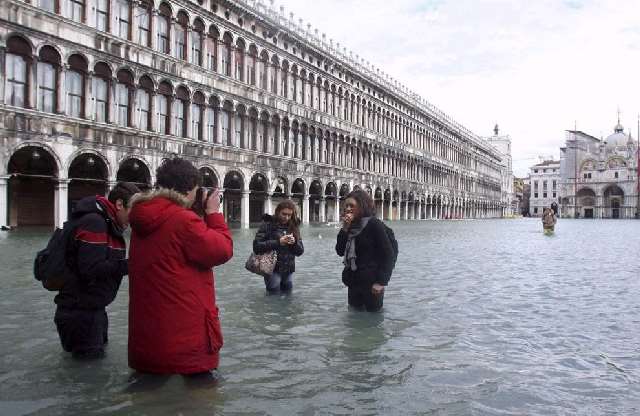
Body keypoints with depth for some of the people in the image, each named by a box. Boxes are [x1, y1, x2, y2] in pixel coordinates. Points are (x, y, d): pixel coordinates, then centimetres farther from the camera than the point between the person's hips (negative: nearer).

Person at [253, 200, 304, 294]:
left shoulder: (294, 226, 7)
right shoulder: (267, 224, -5)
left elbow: (300, 251, 7)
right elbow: (256, 246, -13)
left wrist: (294, 243, -14)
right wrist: (278, 242, -20)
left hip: (289, 270, 4)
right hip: (272, 269, -4)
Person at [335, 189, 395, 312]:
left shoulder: (375, 225, -10)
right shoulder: (351, 227, 9)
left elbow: (388, 254, -13)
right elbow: (340, 252, 3)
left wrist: (381, 281, -17)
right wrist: (345, 229, -8)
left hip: (371, 284, -7)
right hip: (353, 283, 7)